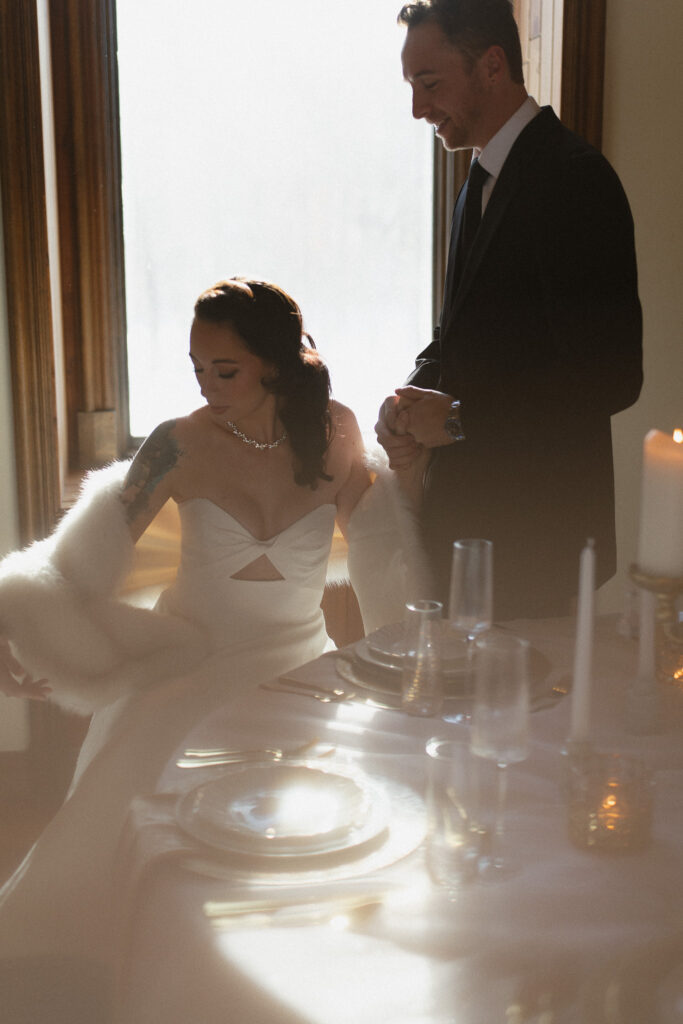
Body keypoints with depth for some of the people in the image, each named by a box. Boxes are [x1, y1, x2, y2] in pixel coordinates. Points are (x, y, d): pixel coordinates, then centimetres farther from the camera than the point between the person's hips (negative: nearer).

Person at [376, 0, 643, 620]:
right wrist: (414, 397, 0)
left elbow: (611, 377, -21)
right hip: (465, 511, 8)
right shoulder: (484, 179, 14)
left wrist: (458, 417, -18)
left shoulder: (574, 179, -16)